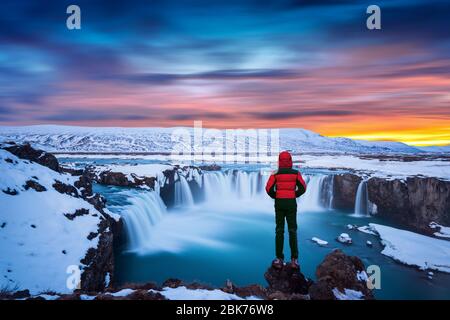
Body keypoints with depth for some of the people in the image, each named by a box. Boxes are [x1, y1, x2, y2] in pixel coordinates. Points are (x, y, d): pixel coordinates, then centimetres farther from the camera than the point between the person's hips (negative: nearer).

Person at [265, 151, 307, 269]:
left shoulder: (276, 174, -3)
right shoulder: (296, 173, 0)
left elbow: (269, 188, -9)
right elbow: (303, 188, -1)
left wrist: (276, 197, 8)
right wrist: (294, 195, 11)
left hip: (279, 203, 0)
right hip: (291, 203, 1)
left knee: (279, 231, 6)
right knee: (292, 231, 7)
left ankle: (279, 259, 6)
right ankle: (294, 259, 4)